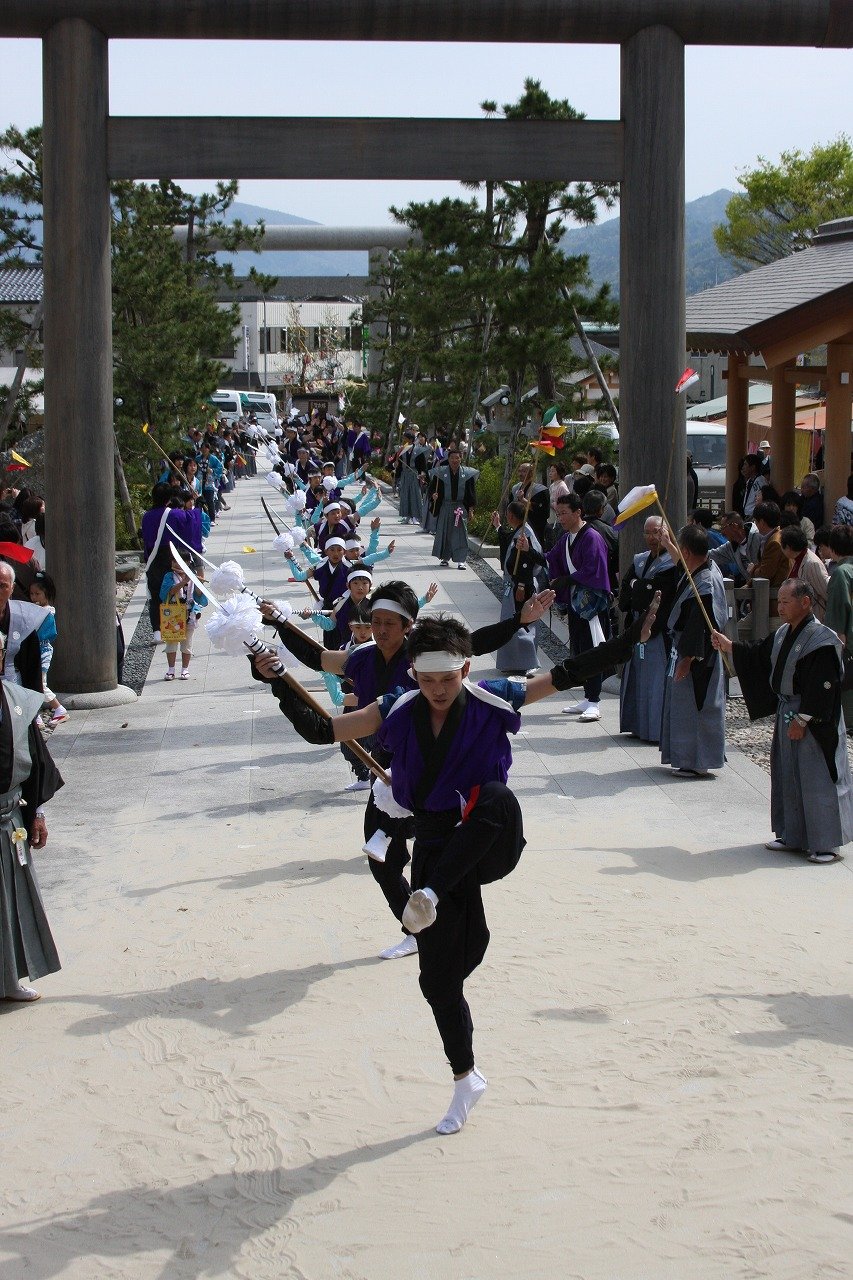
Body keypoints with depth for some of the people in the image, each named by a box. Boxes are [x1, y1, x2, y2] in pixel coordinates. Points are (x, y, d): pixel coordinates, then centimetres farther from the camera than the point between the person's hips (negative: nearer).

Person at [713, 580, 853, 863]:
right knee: (788, 776, 14)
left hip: (814, 722, -9)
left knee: (817, 780, -3)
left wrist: (802, 719, -20)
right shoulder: (782, 634, 8)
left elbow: (821, 687, -21)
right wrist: (729, 647, 9)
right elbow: (759, 657, 18)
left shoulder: (821, 640, -19)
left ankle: (826, 843, 6)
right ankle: (793, 837, 24)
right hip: (786, 713, 9)